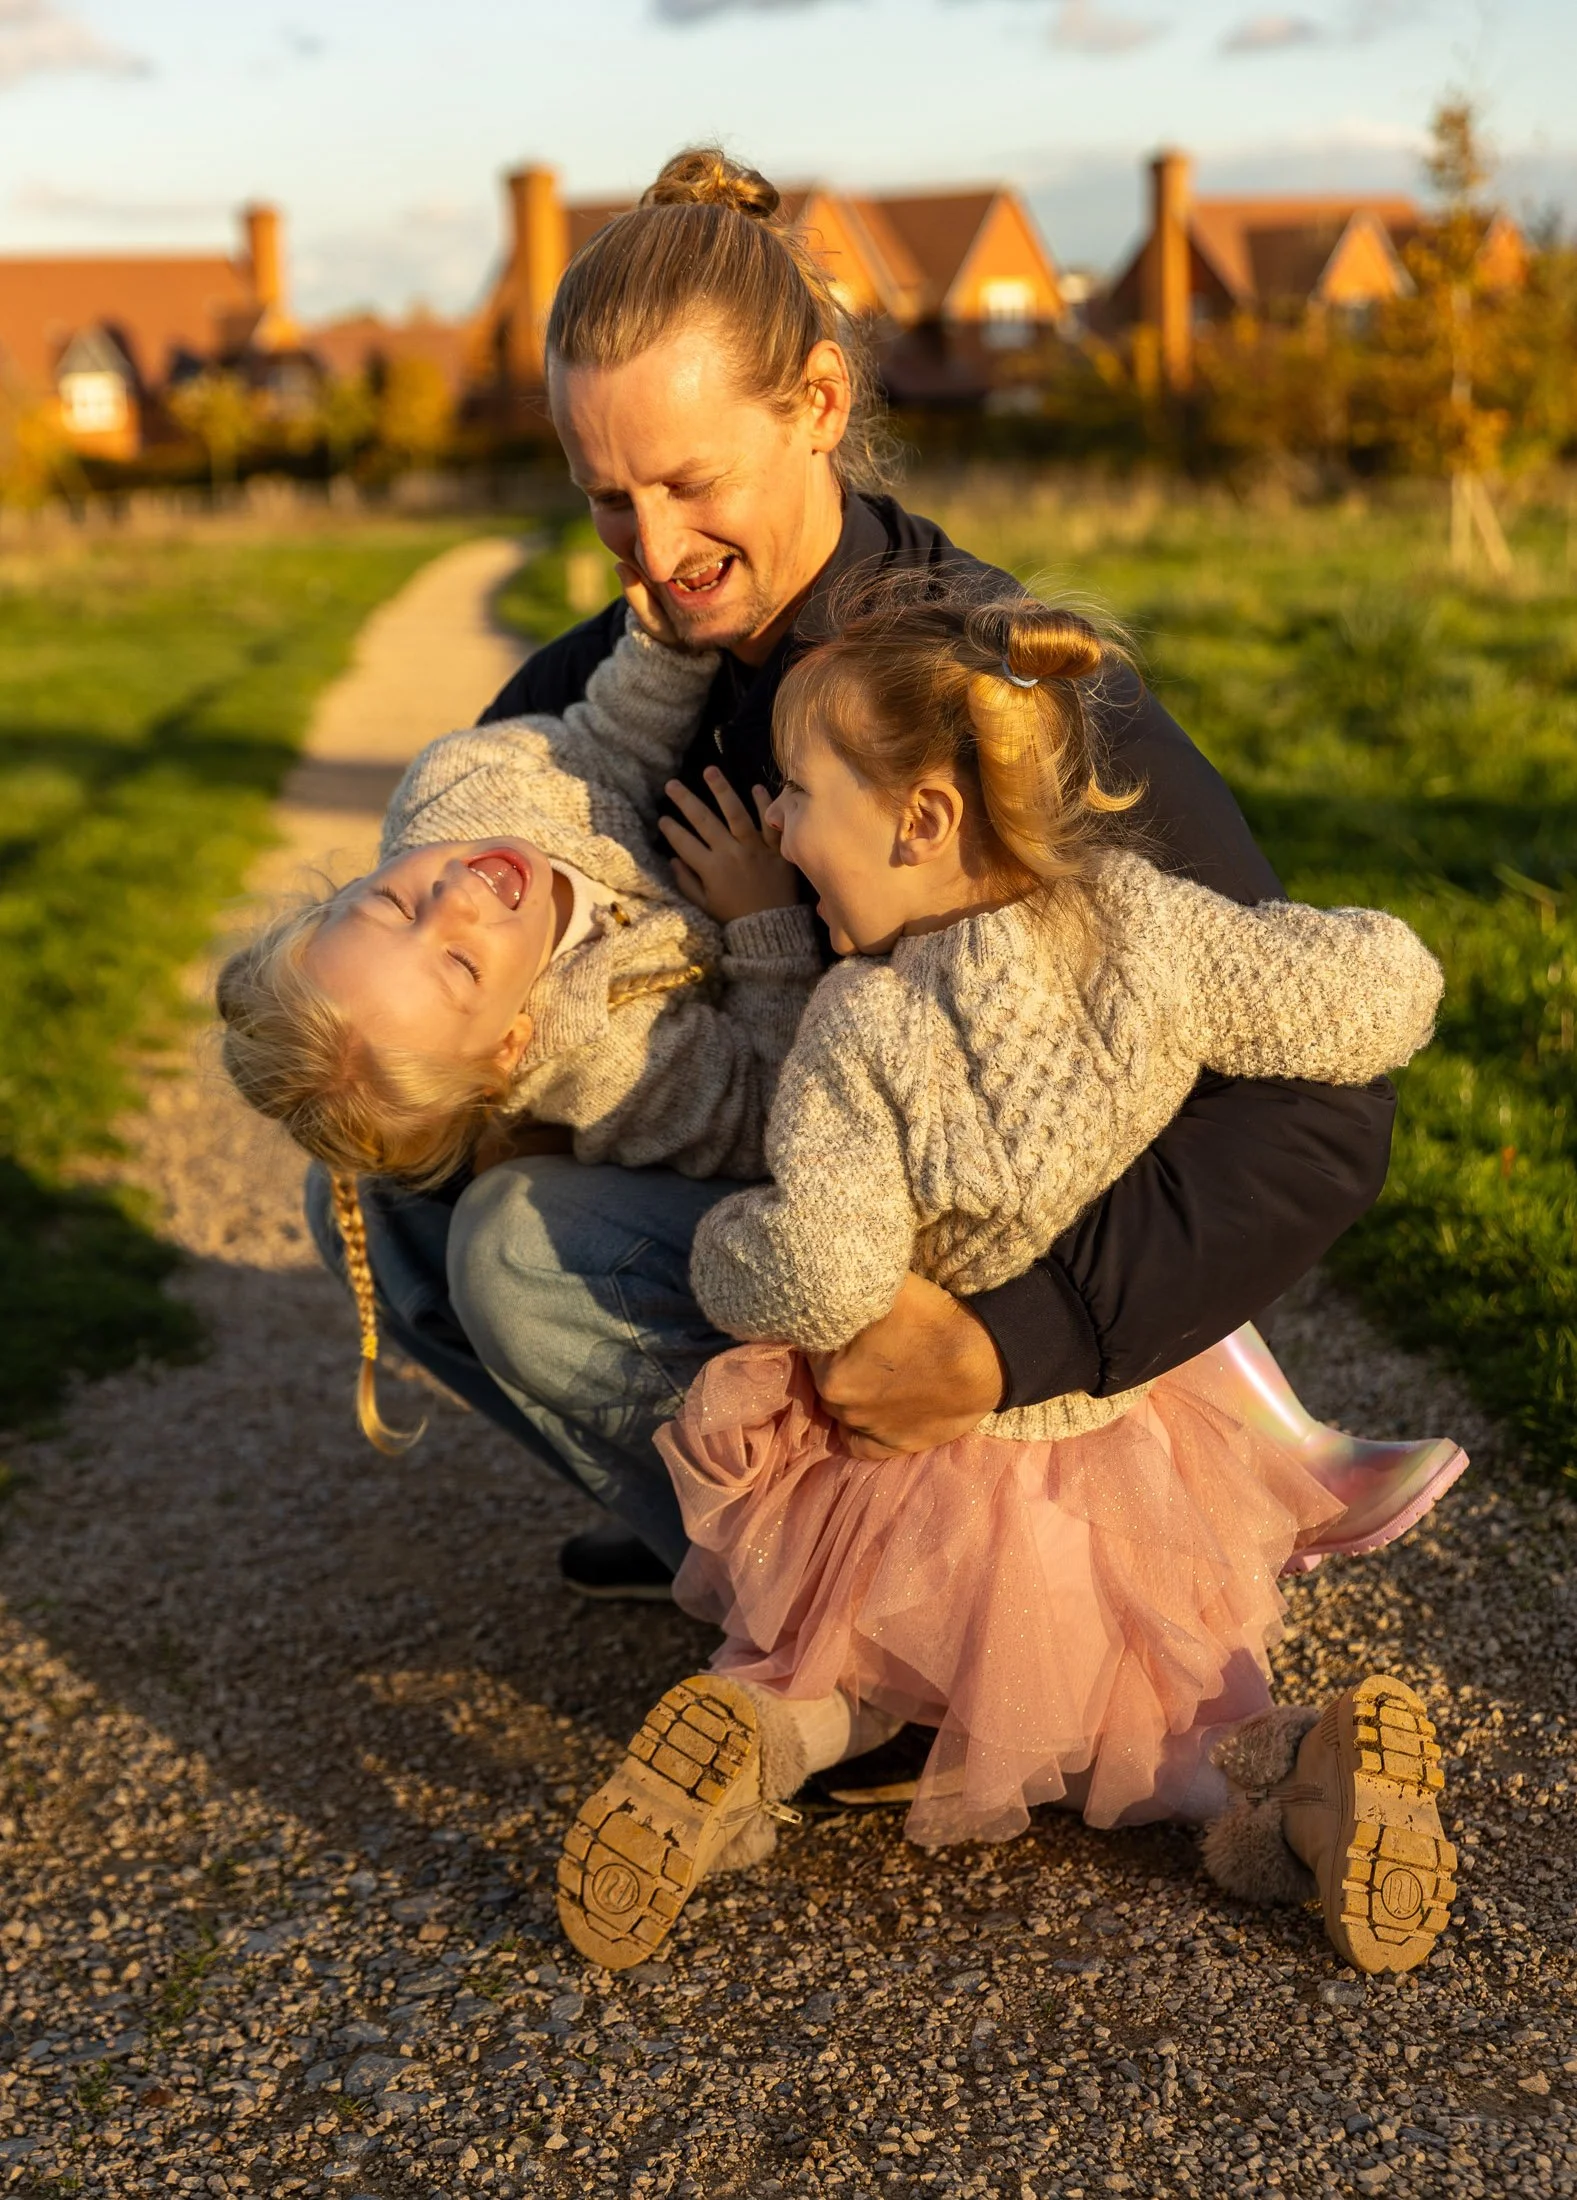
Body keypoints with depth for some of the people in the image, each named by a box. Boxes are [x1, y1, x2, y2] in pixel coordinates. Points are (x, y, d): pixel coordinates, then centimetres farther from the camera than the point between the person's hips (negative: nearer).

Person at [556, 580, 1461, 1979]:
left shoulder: (860, 1031, -23)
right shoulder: (1152, 932, -15)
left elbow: (823, 1277, -29)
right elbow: (1385, 1001, -12)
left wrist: (724, 1248, -8)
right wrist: (1317, 945, 9)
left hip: (924, 1479, -3)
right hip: (1142, 1462, 3)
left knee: (798, 1663, 25)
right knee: (1137, 1727, 26)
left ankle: (751, 1745, -13)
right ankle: (1299, 1766, -9)